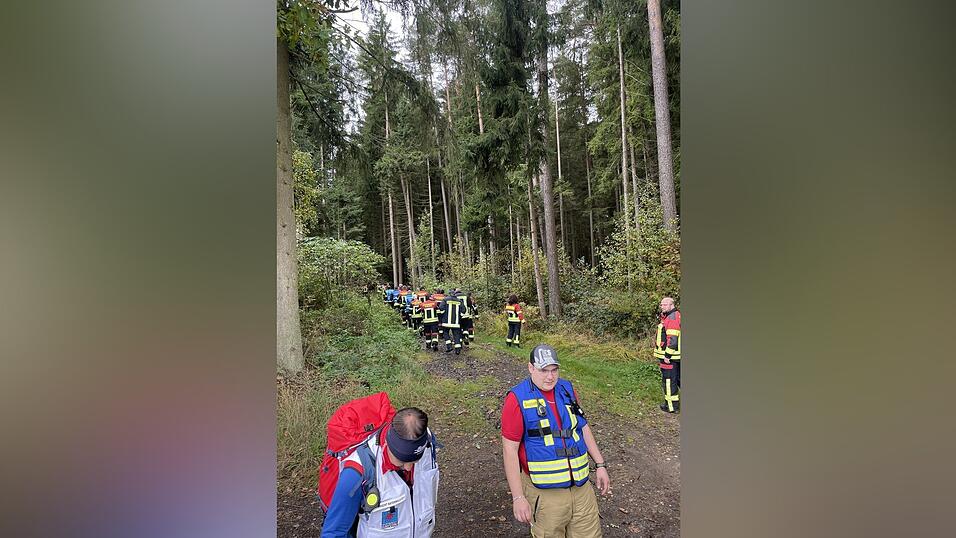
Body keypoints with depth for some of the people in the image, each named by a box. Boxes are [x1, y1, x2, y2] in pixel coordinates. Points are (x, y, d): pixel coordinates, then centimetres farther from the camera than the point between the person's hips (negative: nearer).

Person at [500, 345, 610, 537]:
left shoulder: (567, 389, 3)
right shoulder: (517, 399, -14)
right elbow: (509, 450, -13)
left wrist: (600, 465, 13)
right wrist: (518, 497, -13)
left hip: (581, 487, 5)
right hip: (544, 493, -5)